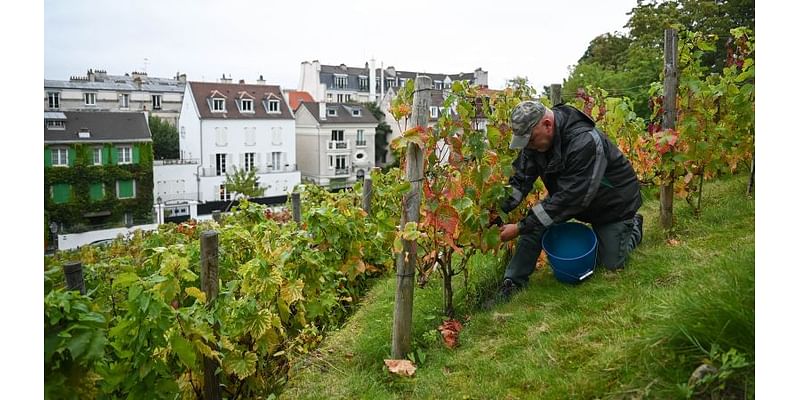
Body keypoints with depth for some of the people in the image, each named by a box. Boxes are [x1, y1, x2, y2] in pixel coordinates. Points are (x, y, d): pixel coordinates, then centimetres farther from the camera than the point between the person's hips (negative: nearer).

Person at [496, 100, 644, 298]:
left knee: (611, 262, 2)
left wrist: (521, 228, -39)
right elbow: (520, 179, -13)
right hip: (570, 195, 6)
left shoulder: (585, 142, -40)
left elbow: (569, 199, -40)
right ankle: (513, 281, -10)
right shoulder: (535, 135, -18)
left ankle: (634, 226, 31)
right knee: (536, 220, -18)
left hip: (612, 201, -5)